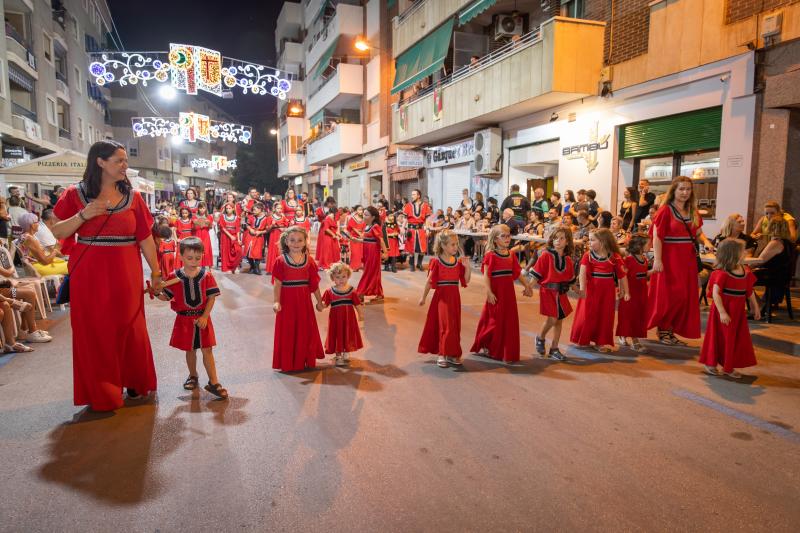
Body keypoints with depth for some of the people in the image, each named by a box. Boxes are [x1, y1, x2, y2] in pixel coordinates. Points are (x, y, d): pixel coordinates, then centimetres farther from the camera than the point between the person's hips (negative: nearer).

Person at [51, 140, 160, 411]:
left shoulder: (132, 197, 3)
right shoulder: (75, 194, 0)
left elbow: (146, 238, 4)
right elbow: (57, 233, 1)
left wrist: (155, 272, 3)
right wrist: (82, 216, -16)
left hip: (126, 274, 1)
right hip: (89, 275, -1)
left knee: (129, 327, 9)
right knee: (94, 331, 6)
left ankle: (134, 382, 26)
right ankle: (100, 392, 21)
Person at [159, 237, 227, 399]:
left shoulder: (206, 275, -9)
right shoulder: (174, 277, -7)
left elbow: (212, 297, -7)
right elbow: (167, 297, 2)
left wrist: (205, 316, -13)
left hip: (202, 318, -1)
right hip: (184, 319, 1)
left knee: (207, 350, 2)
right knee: (190, 350, 15)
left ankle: (213, 382, 6)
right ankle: (193, 376, 35)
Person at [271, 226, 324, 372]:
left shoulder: (309, 260, 2)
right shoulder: (281, 261, -5)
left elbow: (314, 284, 7)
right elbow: (277, 284, -8)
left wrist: (319, 301, 11)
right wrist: (276, 302, -19)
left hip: (304, 301, 3)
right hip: (287, 301, -2)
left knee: (306, 330, 11)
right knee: (287, 332, 4)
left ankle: (306, 360, 26)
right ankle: (287, 363, 17)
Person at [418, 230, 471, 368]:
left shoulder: (458, 262, 4)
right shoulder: (437, 262, -9)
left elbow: (466, 280, 5)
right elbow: (429, 281, -4)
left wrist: (467, 267, -8)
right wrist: (423, 297, 0)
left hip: (454, 297, 5)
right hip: (441, 297, -5)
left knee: (454, 325, 9)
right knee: (445, 325, -6)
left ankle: (452, 354, 20)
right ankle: (441, 354, 6)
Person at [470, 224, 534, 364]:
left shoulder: (512, 255, 9)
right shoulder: (491, 255, -10)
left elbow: (517, 274, 15)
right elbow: (486, 275, -14)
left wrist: (527, 285, 8)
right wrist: (489, 292, -21)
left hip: (508, 292, 6)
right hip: (496, 293, -6)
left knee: (509, 322, 9)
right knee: (495, 322, 2)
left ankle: (508, 354, 21)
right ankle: (484, 347, 23)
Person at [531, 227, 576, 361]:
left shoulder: (568, 260, 8)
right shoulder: (546, 256, -7)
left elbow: (570, 279, 16)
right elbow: (536, 274, -8)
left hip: (561, 293, 5)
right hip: (548, 291, -5)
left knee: (559, 320, 8)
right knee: (552, 318, -13)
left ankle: (554, 349, 19)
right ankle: (540, 338, 17)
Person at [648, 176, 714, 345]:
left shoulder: (693, 212, 12)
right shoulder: (665, 210, -9)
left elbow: (698, 233, 18)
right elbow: (657, 237, -13)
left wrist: (706, 241, -5)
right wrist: (657, 260, -21)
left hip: (687, 259, 7)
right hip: (669, 259, -7)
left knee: (685, 297, 9)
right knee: (668, 296, -3)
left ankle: (672, 332, 18)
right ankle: (663, 331, 11)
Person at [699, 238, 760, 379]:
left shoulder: (745, 272, 4)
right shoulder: (722, 273, -19)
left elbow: (750, 292, 15)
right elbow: (715, 293, -22)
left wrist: (755, 308, 18)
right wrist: (722, 312, -26)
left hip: (738, 312, 7)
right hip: (724, 312, -7)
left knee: (737, 338, 11)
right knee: (719, 337, 3)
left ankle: (729, 367, 23)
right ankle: (710, 364, 19)